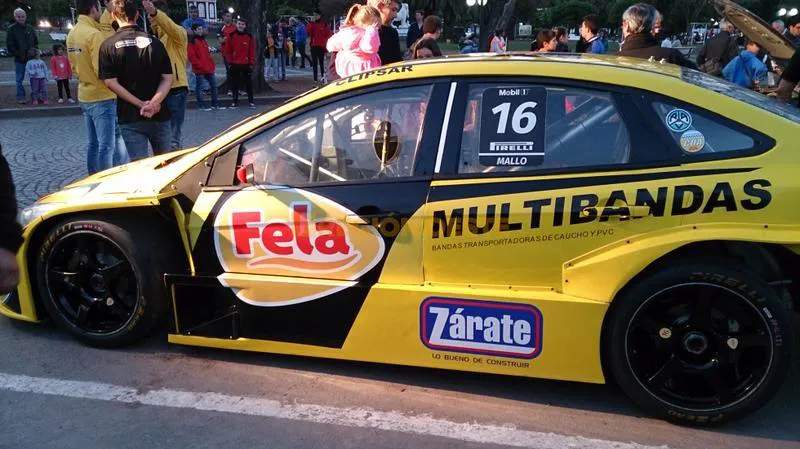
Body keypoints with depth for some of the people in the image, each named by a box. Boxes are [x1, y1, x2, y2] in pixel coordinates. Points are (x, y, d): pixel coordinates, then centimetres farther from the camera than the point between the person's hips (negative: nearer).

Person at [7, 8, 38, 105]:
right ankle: (20, 97, 8)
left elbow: (36, 42, 15)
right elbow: (9, 44, -5)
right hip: (19, 59, -3)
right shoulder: (11, 29, -3)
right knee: (20, 79, 2)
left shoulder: (30, 28, 8)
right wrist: (17, 54, -11)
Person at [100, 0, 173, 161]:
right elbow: (168, 78, -5)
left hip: (130, 117, -2)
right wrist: (155, 102, -14)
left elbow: (111, 82, -10)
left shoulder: (108, 46, -4)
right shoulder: (154, 43, 2)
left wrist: (140, 104, -11)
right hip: (159, 114, 2)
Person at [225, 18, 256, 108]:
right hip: (235, 64, 1)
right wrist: (230, 62, 0)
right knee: (235, 83, 7)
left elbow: (252, 51, 1)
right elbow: (229, 50, 4)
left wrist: (251, 63, -2)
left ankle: (251, 101, 10)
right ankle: (235, 101, 12)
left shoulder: (249, 36, 0)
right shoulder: (232, 36, 2)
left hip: (246, 64, -1)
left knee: (248, 82, 4)